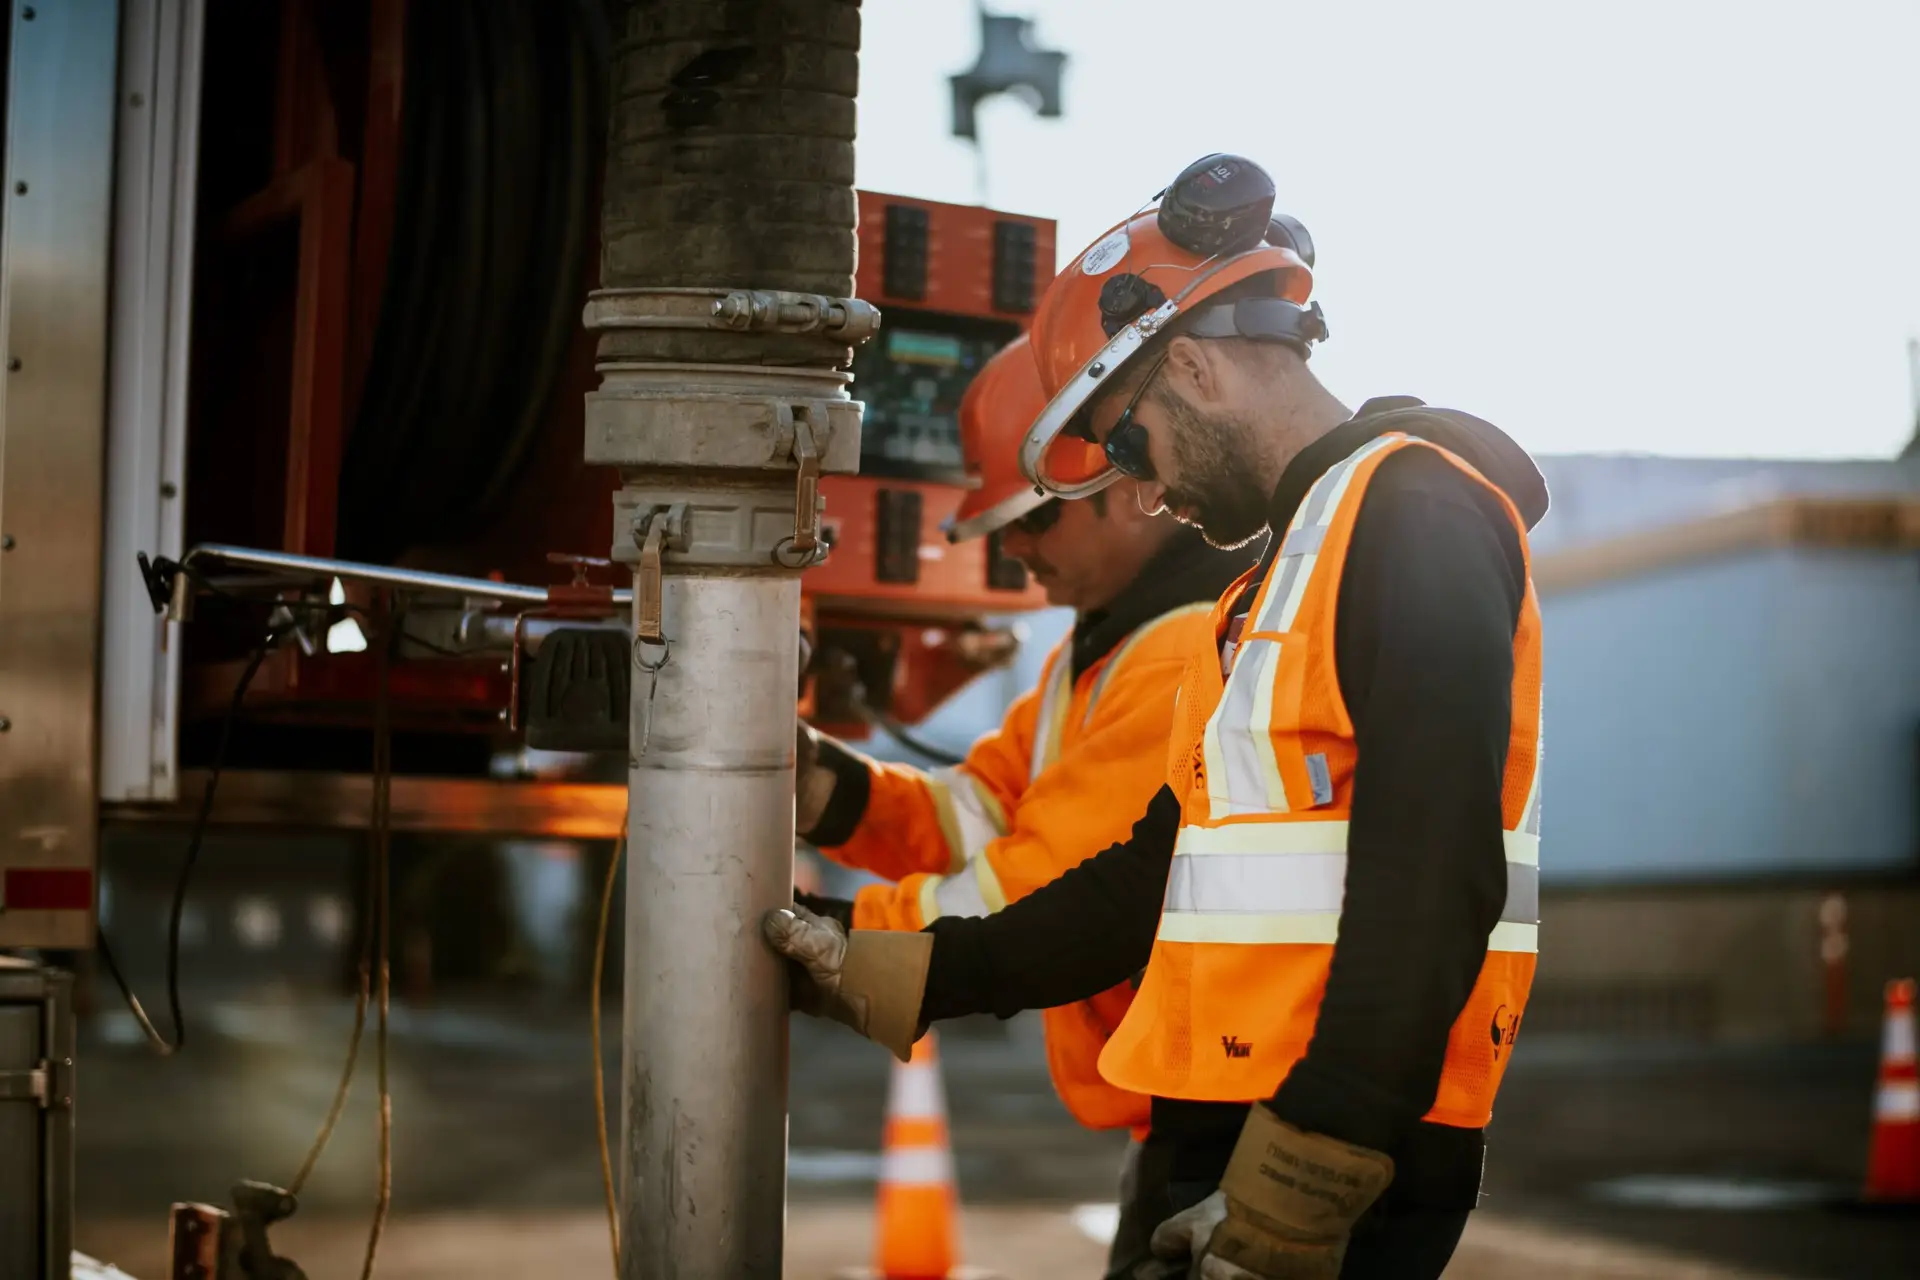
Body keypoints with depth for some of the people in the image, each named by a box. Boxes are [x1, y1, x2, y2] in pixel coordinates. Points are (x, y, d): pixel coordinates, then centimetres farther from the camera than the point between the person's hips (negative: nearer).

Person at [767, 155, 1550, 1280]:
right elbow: (1169, 870, 25)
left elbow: (1429, 886, -19)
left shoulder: (1412, 517, -9)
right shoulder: (1276, 582, 23)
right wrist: (903, 979, 23)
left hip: (1345, 1175, -9)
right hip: (1221, 1146, 9)